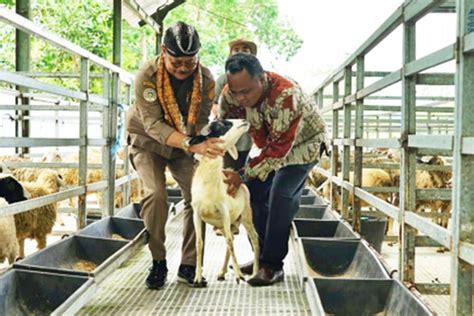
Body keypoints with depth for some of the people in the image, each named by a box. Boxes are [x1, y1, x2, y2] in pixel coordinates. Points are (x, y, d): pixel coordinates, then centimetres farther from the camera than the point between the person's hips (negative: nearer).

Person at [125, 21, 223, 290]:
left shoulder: (206, 79, -20)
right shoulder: (148, 75, -28)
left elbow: (201, 122, -22)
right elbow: (153, 124, -35)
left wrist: (207, 147, -44)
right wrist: (191, 144, -49)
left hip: (184, 145, 3)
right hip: (148, 142, -3)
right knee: (156, 194, -22)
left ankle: (189, 266, 3)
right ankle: (158, 263, -5)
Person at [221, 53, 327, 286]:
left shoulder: (286, 96, -40)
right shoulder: (231, 93, -21)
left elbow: (278, 147, -37)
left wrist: (244, 174, -37)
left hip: (303, 143, -7)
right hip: (271, 142, 7)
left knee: (280, 197, -19)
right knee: (255, 191, 1)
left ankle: (273, 266, -12)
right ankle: (262, 256, 14)